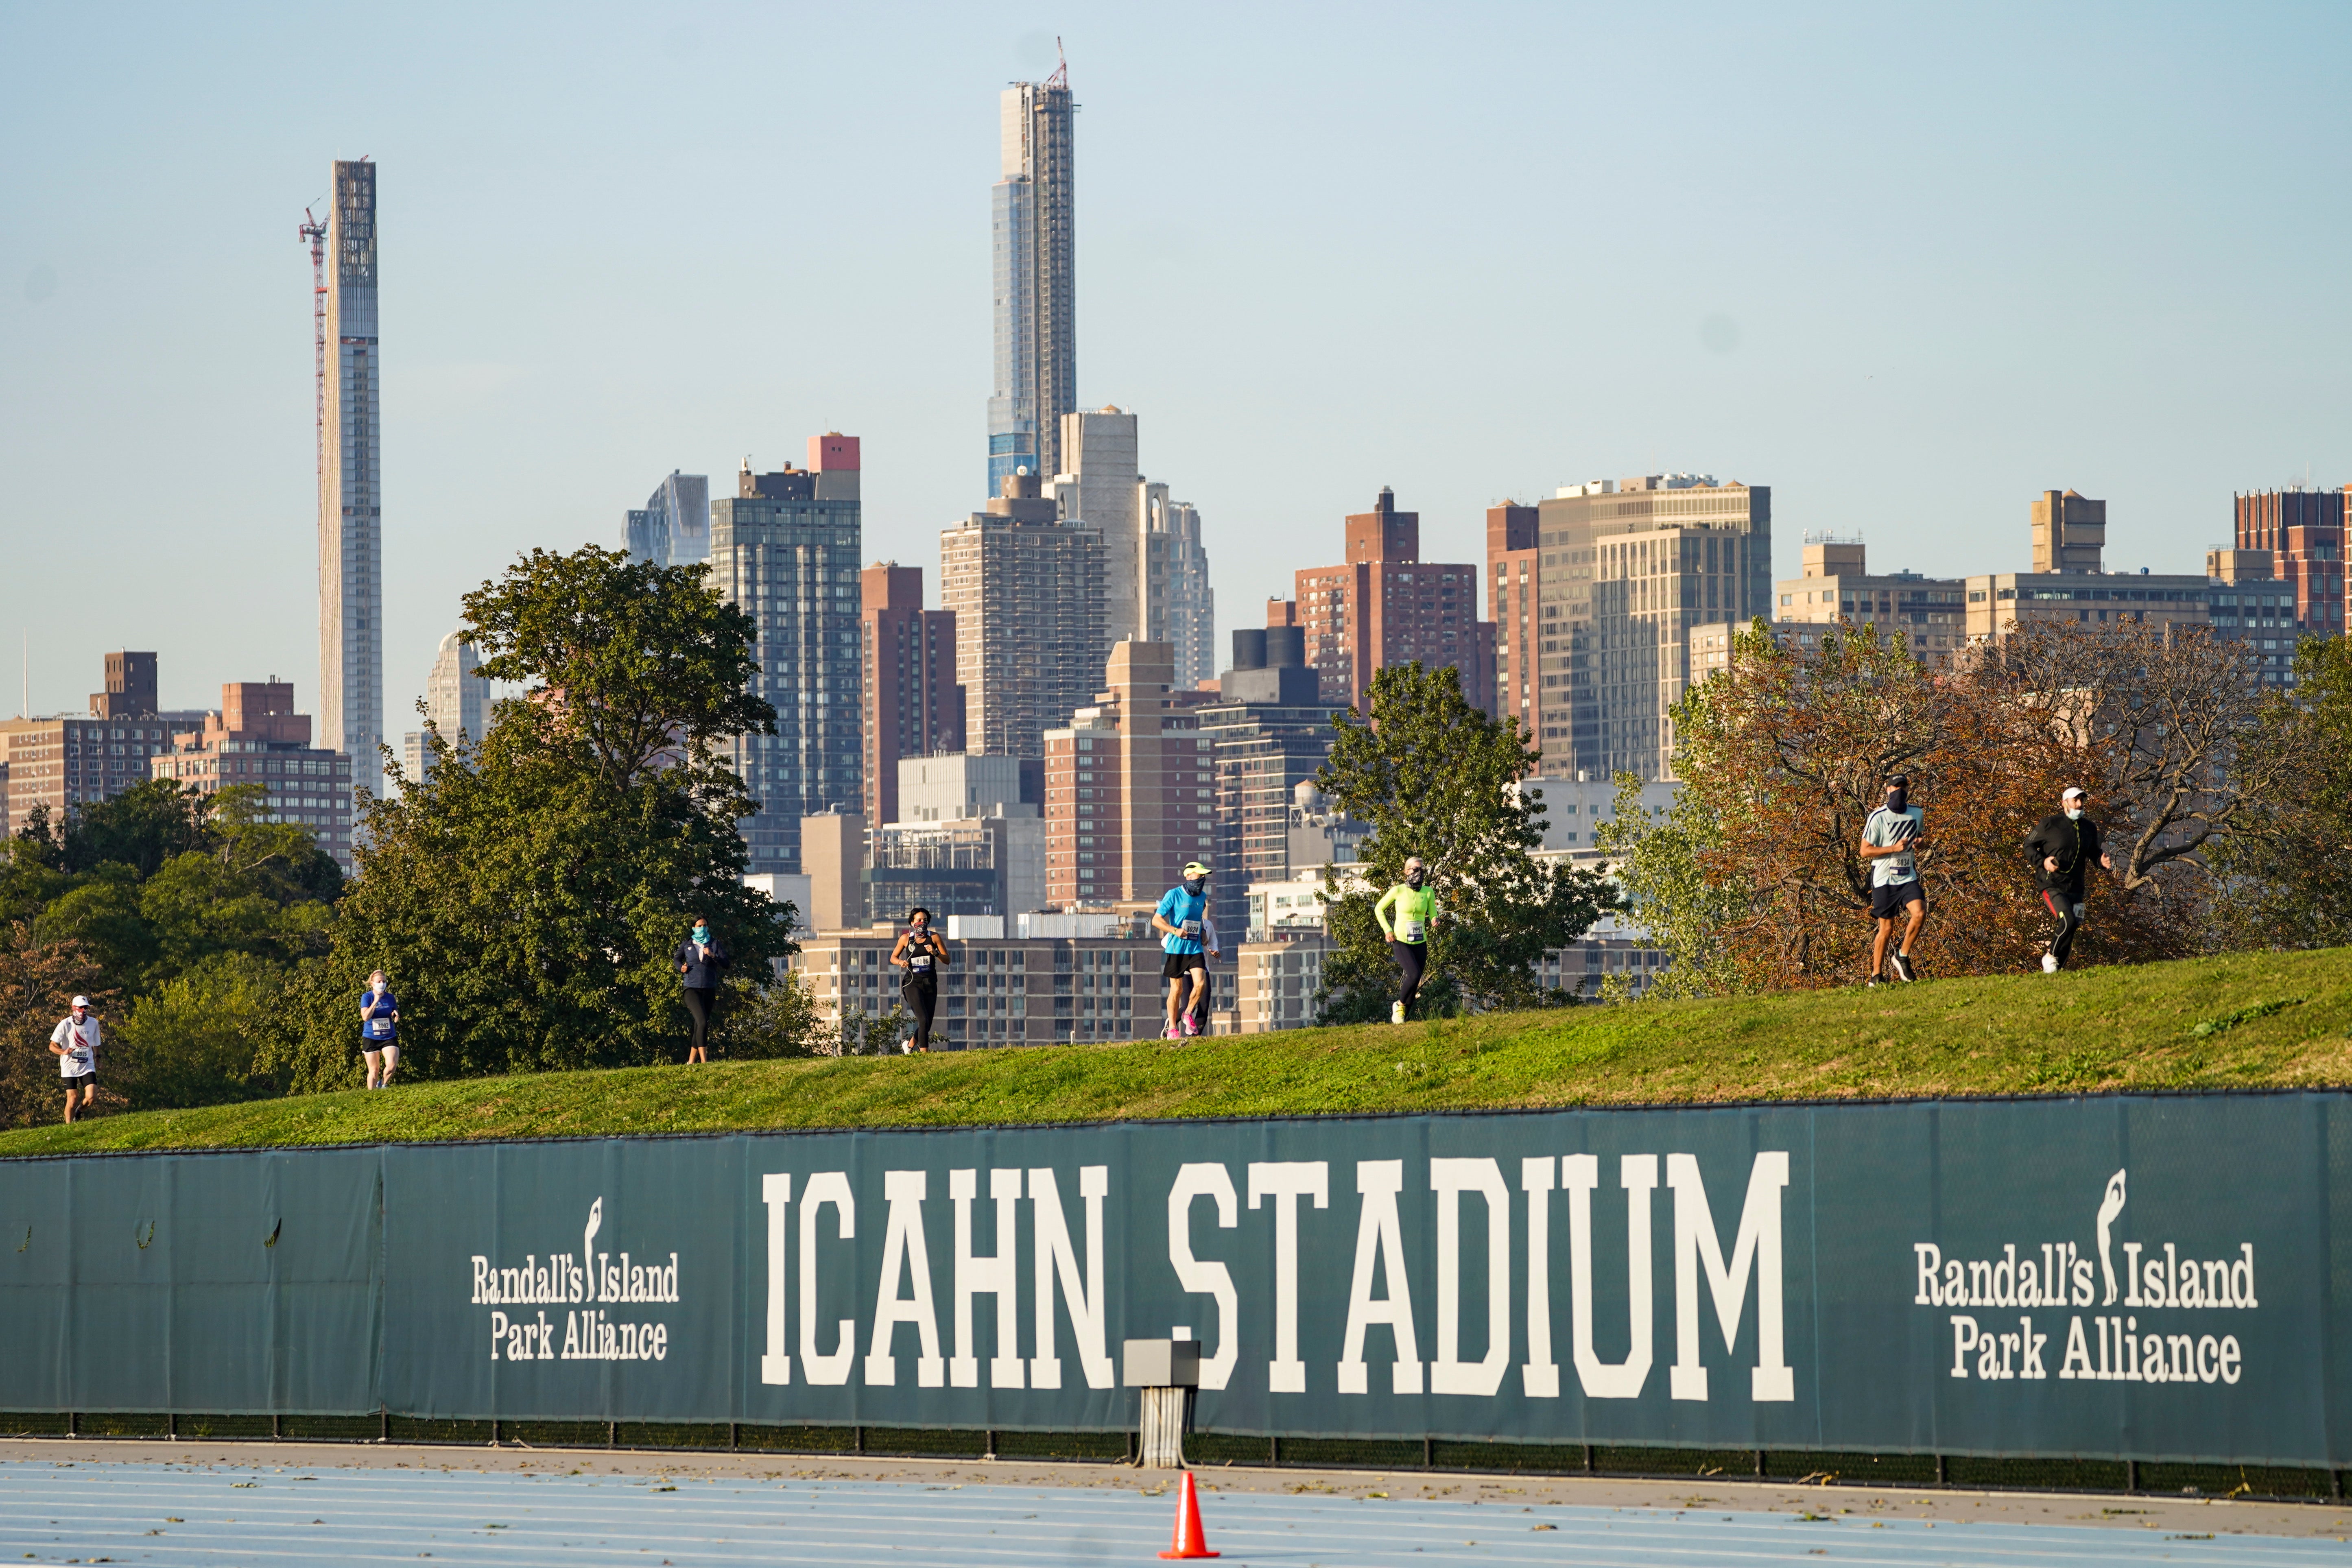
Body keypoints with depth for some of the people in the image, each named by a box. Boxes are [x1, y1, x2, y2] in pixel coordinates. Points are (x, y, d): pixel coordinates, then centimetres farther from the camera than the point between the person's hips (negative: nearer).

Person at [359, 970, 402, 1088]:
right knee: (374, 1070, 4)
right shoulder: (367, 997, -5)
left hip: (389, 1037, 2)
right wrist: (376, 1001, -22)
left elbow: (395, 1018, 15)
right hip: (371, 1038, -2)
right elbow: (365, 1017, -18)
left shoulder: (390, 998, 4)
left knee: (392, 1065, -18)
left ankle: (383, 1084, 9)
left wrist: (396, 1017, -10)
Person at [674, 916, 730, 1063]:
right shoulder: (687, 945, 7)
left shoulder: (714, 944, 7)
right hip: (692, 988, -3)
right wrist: (681, 967, 2)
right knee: (703, 1023, -20)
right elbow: (677, 959, 23)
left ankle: (691, 1061, 19)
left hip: (709, 990, 3)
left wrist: (713, 956, -17)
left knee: (699, 1026, 9)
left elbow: (726, 964, 0)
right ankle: (704, 1060, -24)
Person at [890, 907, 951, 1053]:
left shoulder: (934, 937, 3)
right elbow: (893, 957, 13)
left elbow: (947, 960, 3)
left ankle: (909, 1046, 36)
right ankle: (924, 1052, -17)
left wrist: (935, 953, -17)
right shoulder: (906, 938, 1)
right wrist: (900, 962, -10)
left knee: (927, 1024, 10)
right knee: (923, 1020, -19)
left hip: (930, 984, 3)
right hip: (913, 983, -3)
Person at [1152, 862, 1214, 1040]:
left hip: (1195, 948, 4)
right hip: (1176, 950, -4)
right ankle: (1172, 1029, 13)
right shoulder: (1174, 895, -7)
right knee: (1177, 990, 1)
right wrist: (1175, 931, -23)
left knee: (1200, 984, -14)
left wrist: (1202, 933, 11)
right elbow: (1156, 920, -9)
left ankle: (1188, 1014, 11)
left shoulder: (1202, 897, 10)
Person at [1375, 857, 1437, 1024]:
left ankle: (1402, 1016, 17)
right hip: (1401, 942, -4)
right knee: (1414, 975, -22)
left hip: (1420, 943, 4)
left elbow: (1433, 914, 10)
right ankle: (1399, 1005, 2)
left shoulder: (1428, 892, 3)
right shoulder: (1398, 891, -6)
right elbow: (1379, 909, 6)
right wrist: (1387, 930, -4)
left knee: (1415, 983, 3)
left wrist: (1434, 920, -15)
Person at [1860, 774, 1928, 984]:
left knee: (1919, 914, -19)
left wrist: (1921, 843, -1)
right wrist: (1894, 848, -19)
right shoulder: (1878, 817, -8)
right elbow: (1865, 851, -8)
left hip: (1908, 877, 4)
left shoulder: (1917, 814, 7)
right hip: (1884, 879, -4)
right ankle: (1876, 976, 12)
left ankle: (1903, 957, 2)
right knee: (1886, 929, -1)